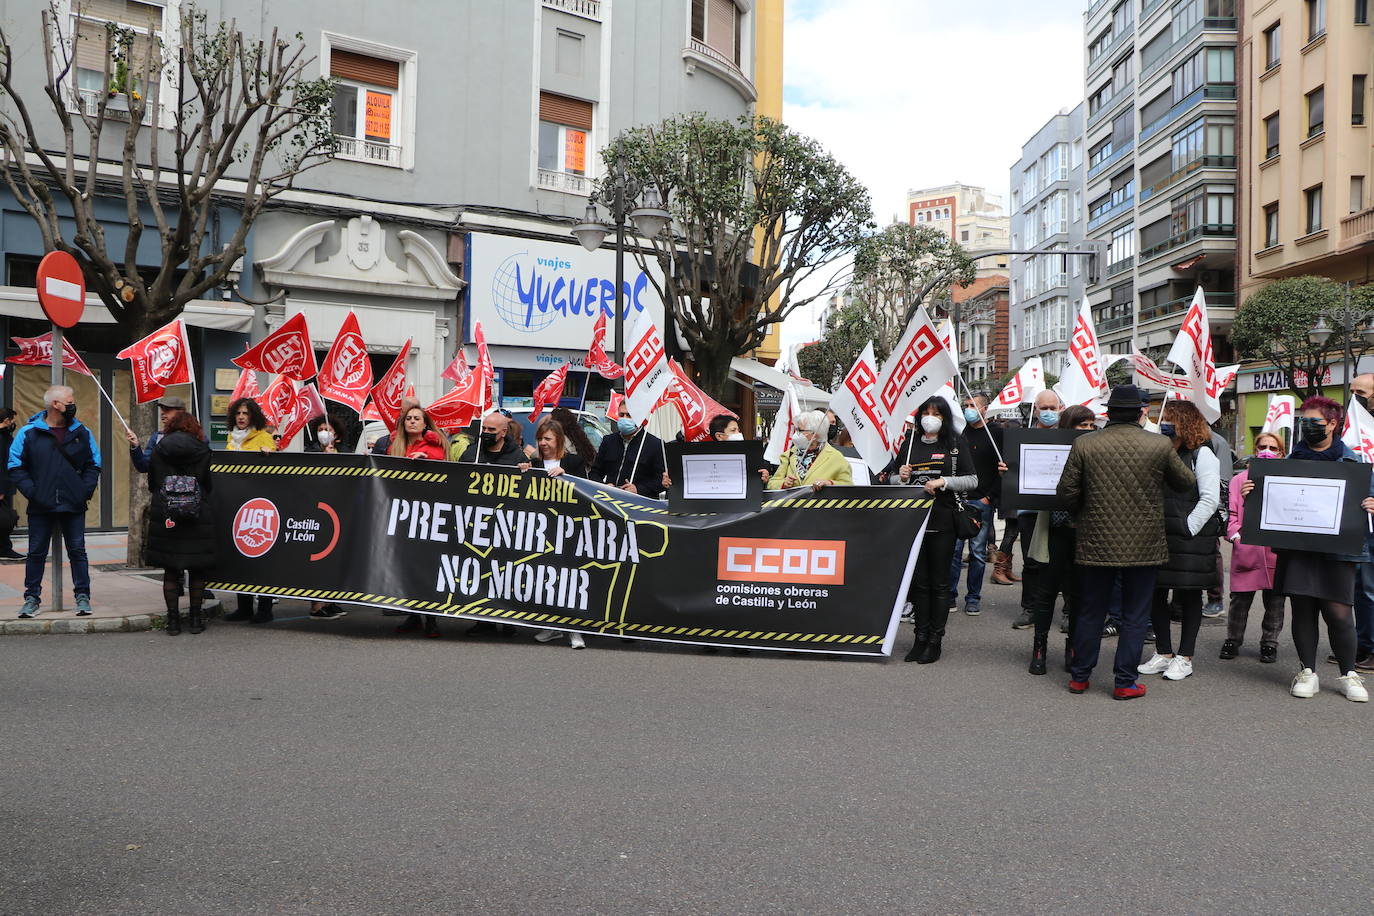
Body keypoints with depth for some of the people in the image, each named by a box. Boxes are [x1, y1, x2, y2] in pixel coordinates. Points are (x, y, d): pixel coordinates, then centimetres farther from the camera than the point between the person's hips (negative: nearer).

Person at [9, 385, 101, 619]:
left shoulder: (81, 432, 5)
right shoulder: (29, 432, -2)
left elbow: (93, 465, 10)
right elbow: (16, 467, 0)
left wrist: (86, 490, -4)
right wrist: (31, 492, -11)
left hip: (74, 506, 1)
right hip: (41, 507, -1)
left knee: (77, 551, 5)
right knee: (37, 553, 8)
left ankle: (82, 595, 11)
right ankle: (32, 597, 18)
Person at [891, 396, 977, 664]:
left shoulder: (956, 443, 3)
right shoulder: (909, 444, 12)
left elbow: (972, 480, -1)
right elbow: (894, 480, 19)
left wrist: (943, 482, -13)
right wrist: (901, 478, -3)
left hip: (942, 521, -3)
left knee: (939, 582, 1)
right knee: (918, 580, 6)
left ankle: (935, 641, 8)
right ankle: (920, 638, 13)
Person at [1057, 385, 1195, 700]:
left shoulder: (1084, 444, -6)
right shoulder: (1160, 445, -8)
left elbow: (1067, 491, -4)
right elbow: (1186, 482, 7)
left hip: (1097, 543, 1)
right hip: (1144, 545, -1)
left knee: (1090, 612, 14)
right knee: (1134, 616, 10)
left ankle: (1079, 676, 22)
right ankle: (1125, 682, 13)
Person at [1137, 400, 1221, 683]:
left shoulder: (1201, 454, -6)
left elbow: (1210, 498, -12)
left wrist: (1187, 529, -15)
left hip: (1190, 540, -6)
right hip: (1159, 537, 7)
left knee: (1189, 596, 4)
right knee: (1155, 594, 8)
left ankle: (1185, 658, 12)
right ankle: (1163, 654, 20)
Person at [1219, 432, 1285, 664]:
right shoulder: (1240, 479, 13)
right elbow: (1231, 512, 9)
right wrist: (1235, 534, -7)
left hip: (1276, 549, 0)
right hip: (1245, 550, 0)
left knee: (1274, 600, 5)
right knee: (1240, 599, 1)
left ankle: (1269, 642, 19)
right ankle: (1233, 640, 16)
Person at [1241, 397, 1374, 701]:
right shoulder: (1292, 460, 13)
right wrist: (1250, 492, -5)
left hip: (1338, 549, -2)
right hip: (1297, 548, 3)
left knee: (1339, 612, -4)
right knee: (1302, 609, 5)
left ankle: (1348, 674, 14)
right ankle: (1307, 671, 17)